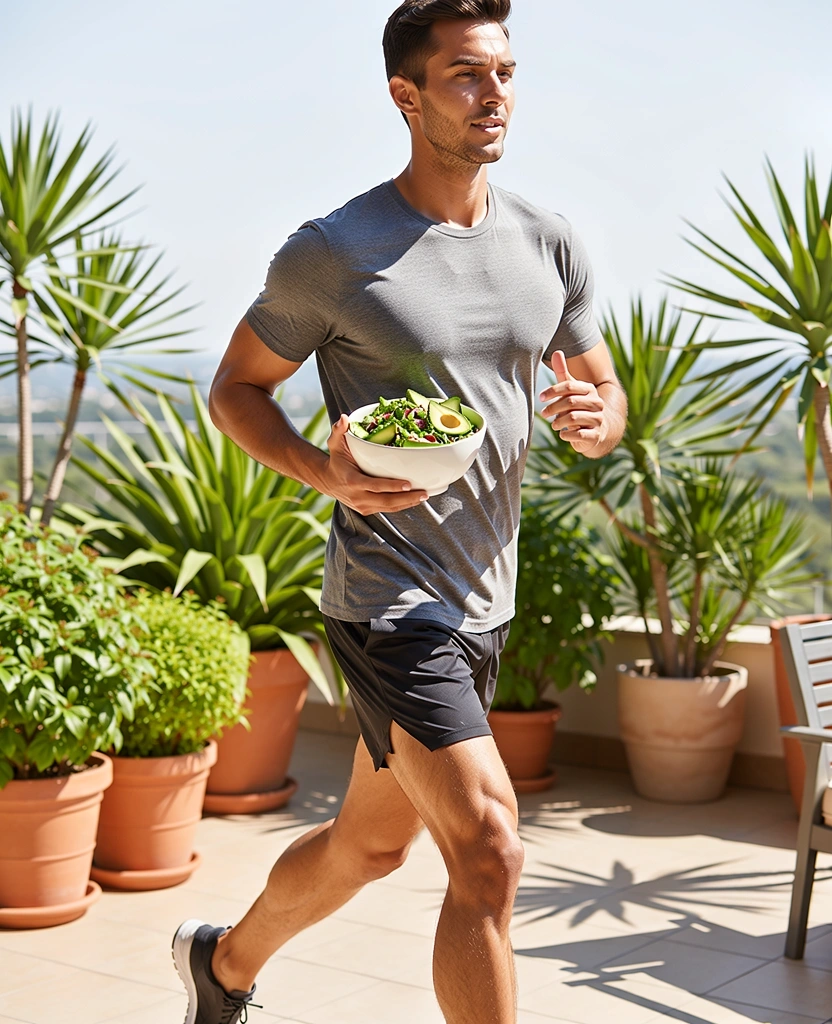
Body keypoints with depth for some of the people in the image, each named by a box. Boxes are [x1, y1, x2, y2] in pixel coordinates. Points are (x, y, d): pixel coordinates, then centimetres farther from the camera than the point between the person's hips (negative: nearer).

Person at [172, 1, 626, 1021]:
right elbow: (234, 388, 0)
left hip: (486, 597, 7)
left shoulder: (549, 245, 5)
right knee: (489, 857, -15)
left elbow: (605, 393, 15)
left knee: (369, 843, 21)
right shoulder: (332, 252, -10)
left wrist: (595, 420, -11)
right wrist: (327, 472, -19)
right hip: (388, 598, -7)